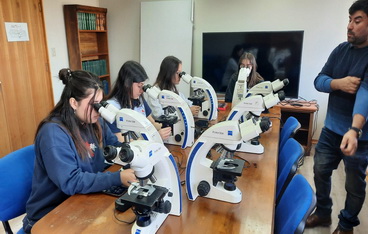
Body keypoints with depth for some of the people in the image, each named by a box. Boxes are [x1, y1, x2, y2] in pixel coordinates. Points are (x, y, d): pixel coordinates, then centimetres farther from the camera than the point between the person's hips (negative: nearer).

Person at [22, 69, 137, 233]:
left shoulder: (94, 121, -1)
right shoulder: (53, 133, -24)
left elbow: (114, 146, 10)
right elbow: (70, 182, -27)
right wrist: (117, 178, -32)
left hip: (82, 203, 6)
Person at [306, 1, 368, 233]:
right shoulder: (341, 49, 1)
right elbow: (318, 80, -1)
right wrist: (338, 83, -22)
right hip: (331, 128, 5)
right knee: (320, 171, 15)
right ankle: (323, 213, 38)